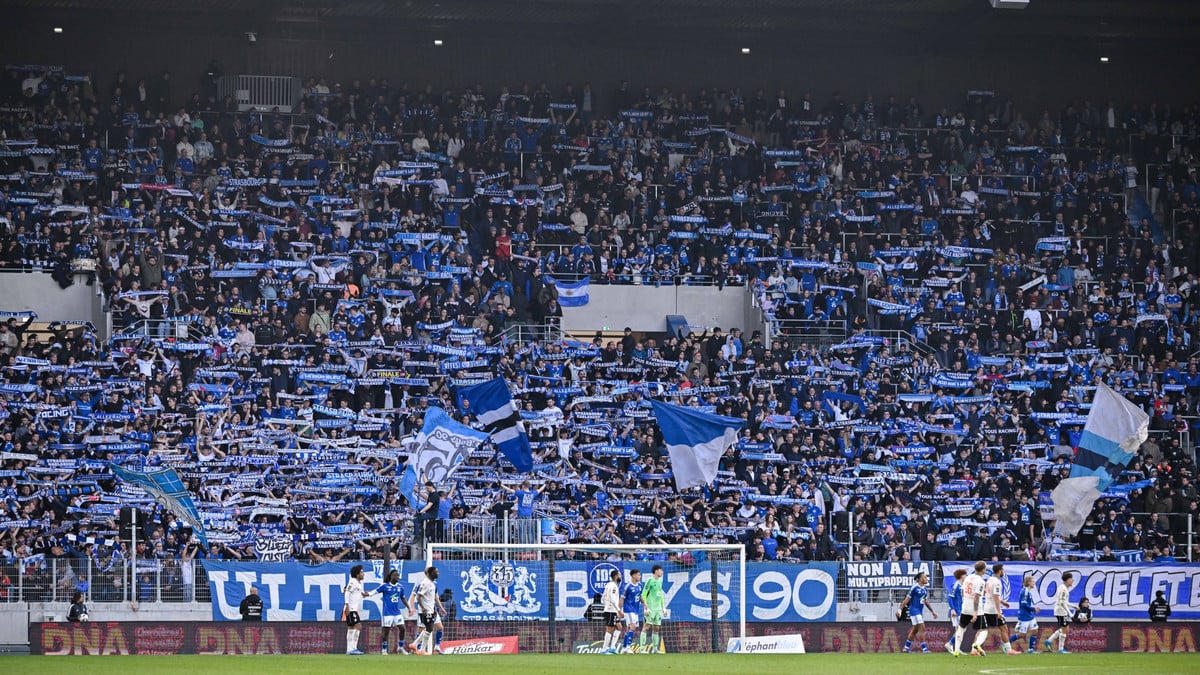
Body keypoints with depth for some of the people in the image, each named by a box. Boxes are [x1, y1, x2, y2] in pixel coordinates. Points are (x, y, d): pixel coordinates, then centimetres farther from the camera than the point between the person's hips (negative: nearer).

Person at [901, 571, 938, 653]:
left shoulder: (925, 589, 10)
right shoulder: (914, 588, -13)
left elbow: (926, 601, 20)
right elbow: (907, 599, -11)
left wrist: (932, 611, 21)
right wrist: (900, 609, -13)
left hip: (920, 611, 8)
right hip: (914, 610, -8)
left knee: (915, 630, 13)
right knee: (922, 628, -13)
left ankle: (906, 647, 22)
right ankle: (924, 648, -12)